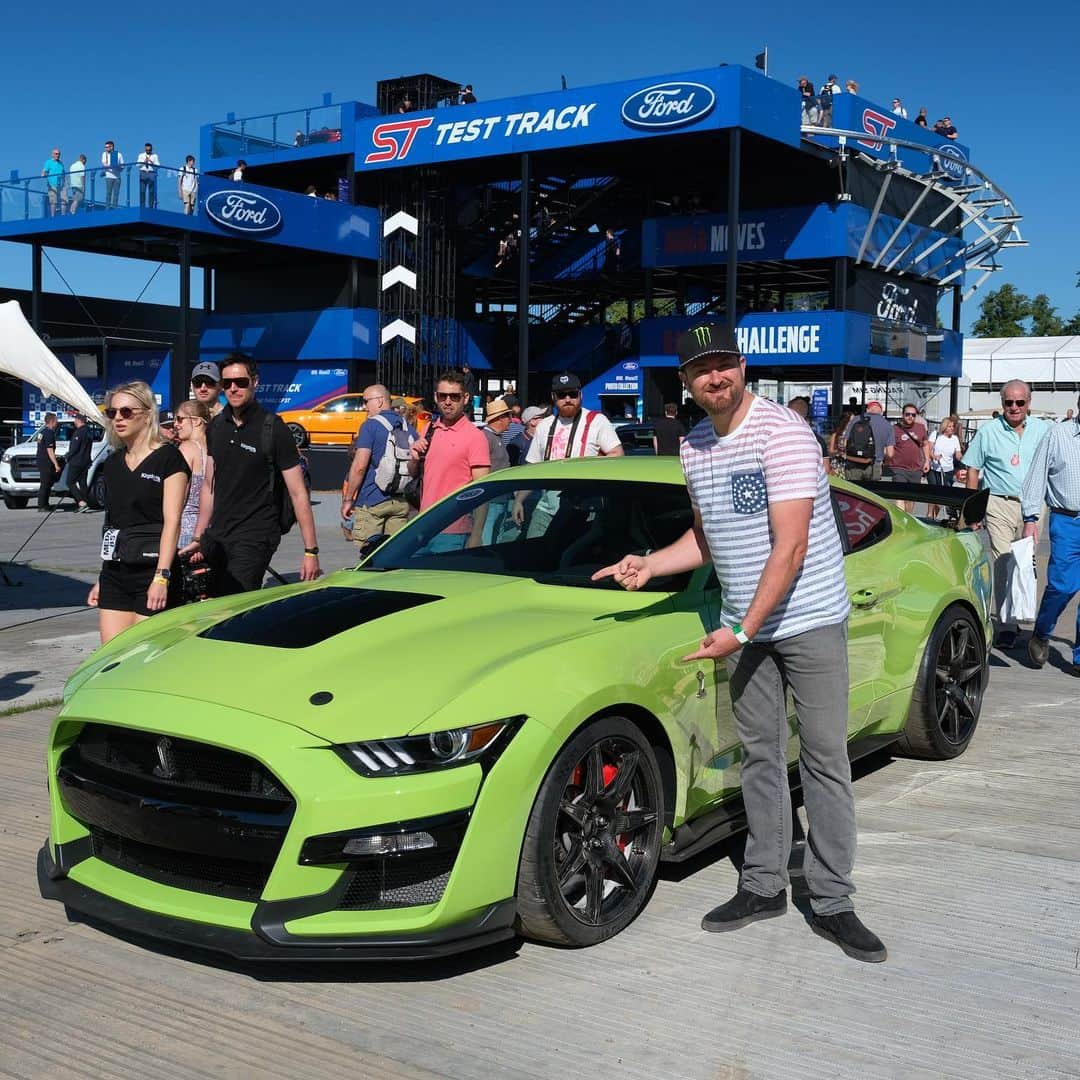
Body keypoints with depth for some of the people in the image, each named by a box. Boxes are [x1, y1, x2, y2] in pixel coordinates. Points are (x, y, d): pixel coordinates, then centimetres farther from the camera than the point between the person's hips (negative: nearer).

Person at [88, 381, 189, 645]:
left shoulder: (168, 458, -6)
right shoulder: (113, 462, 15)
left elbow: (172, 521, -12)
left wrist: (161, 577, -20)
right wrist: (102, 579, 18)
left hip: (151, 571, -6)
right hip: (115, 573, 6)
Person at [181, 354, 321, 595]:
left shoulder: (272, 428, -8)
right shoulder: (216, 426, 10)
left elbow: (298, 493, -10)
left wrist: (311, 551, -14)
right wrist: (198, 538, 15)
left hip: (255, 538, -6)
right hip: (217, 537, 6)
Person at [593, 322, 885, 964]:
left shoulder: (782, 432, -15)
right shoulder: (694, 449, 8)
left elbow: (790, 548, -20)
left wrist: (743, 631, -21)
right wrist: (649, 566, 5)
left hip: (810, 619, -6)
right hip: (743, 625, 6)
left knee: (825, 760, -1)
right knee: (760, 757, 12)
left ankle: (833, 903, 6)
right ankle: (765, 886, 21)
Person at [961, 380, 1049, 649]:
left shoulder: (1042, 431, 7)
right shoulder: (988, 431, 2)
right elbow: (973, 469, 6)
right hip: (999, 505, -2)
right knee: (1003, 564, -8)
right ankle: (1008, 626, -6)